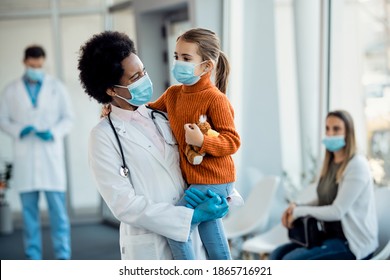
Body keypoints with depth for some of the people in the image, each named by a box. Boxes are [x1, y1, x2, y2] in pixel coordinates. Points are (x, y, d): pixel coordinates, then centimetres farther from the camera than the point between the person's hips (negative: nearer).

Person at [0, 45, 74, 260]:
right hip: (24, 156, 1)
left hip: (51, 153, -1)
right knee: (29, 208, 3)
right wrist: (19, 130, -12)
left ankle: (62, 256, -1)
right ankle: (33, 257, 9)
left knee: (58, 208, -5)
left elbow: (68, 118, 6)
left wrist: (53, 132, -13)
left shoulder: (57, 87, 6)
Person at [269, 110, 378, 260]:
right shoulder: (331, 163, 11)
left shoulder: (357, 165, -16)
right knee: (277, 255, -6)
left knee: (290, 261, -21)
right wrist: (296, 207, -3)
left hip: (353, 242, -8)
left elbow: (337, 211, -20)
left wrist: (300, 211, -12)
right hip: (331, 236, 8)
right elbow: (322, 201, 17)